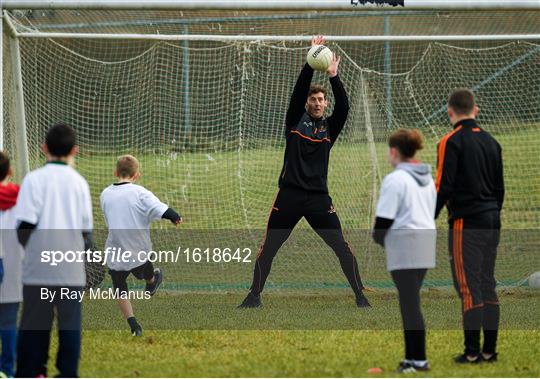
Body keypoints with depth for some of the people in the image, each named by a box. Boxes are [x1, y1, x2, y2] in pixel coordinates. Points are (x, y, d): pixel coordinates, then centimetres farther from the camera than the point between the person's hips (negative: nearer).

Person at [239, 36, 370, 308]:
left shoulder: (330, 127, 9)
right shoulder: (295, 121, 7)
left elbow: (343, 107, -9)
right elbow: (298, 91, -6)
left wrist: (333, 76, -20)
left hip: (319, 198, 0)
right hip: (290, 195, 0)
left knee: (342, 248, -6)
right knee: (268, 249, 2)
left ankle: (360, 297, -1)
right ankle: (254, 296, 15)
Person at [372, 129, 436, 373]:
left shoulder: (395, 179, -12)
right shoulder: (427, 177, 14)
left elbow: (385, 218, -15)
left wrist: (378, 237, 5)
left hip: (404, 245, -8)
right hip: (427, 242, 8)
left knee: (409, 304, -6)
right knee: (411, 302, 15)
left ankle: (419, 360, -7)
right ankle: (412, 357, 15)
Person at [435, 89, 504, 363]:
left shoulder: (451, 142, -9)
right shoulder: (491, 142, 12)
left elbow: (443, 187, -14)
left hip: (466, 222, -7)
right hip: (492, 222, 7)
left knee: (469, 288, -5)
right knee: (487, 285, 11)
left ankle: (473, 352, -7)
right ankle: (489, 350, 12)